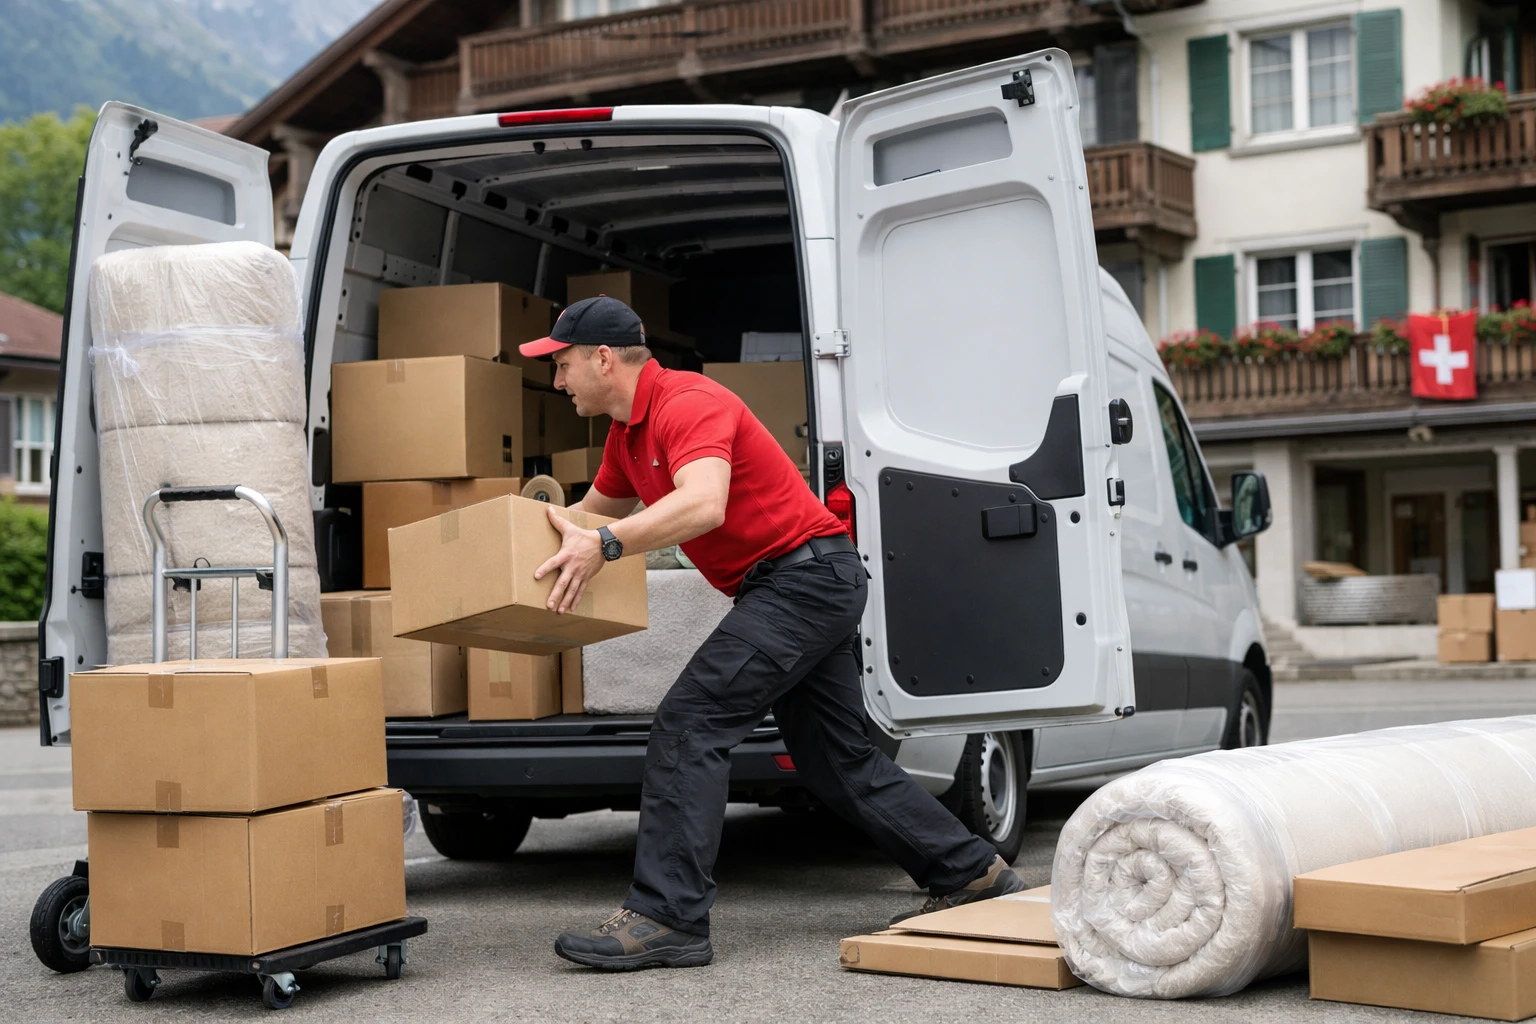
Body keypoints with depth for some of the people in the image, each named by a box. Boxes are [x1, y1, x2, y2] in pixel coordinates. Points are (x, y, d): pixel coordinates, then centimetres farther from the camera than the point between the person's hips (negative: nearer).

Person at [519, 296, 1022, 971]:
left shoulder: (687, 405, -18)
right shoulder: (627, 431, 13)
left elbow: (703, 504, -37)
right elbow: (597, 509, 31)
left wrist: (604, 545, -43)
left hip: (806, 576, -11)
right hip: (798, 587, 11)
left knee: (690, 724, -17)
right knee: (834, 760, 14)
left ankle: (666, 918, -18)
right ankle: (973, 876, 24)